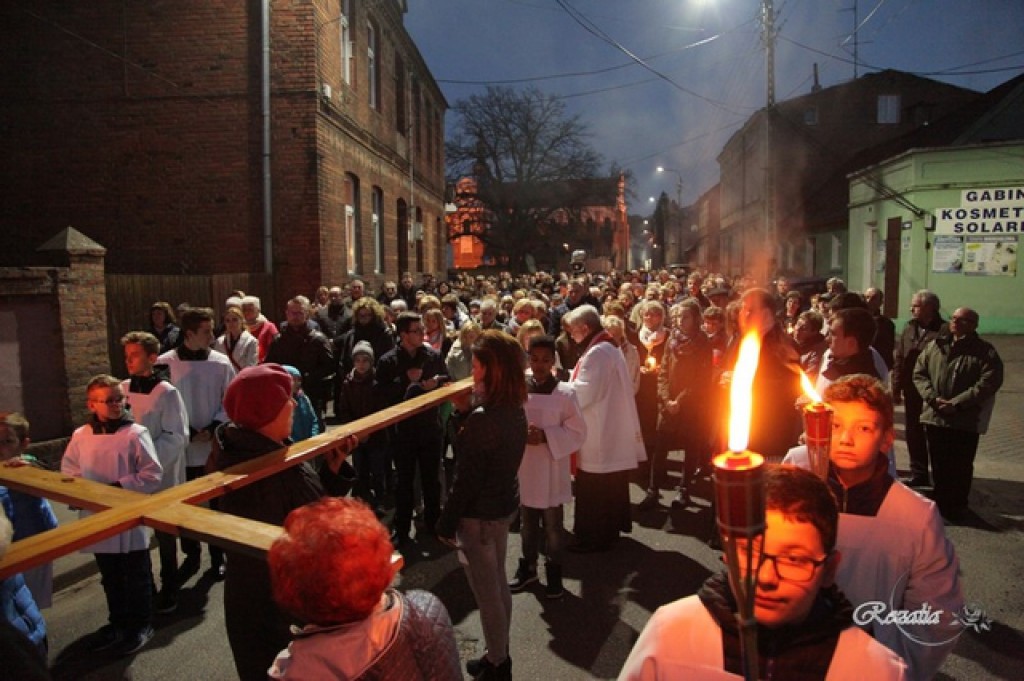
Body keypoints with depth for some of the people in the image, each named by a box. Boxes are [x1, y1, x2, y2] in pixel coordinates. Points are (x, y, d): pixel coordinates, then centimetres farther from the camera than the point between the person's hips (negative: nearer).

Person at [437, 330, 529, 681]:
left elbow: (466, 480, -22)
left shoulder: (484, 419, -28)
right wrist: (463, 411, -2)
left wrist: (446, 523, -11)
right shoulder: (514, 410, 0)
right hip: (504, 506, 9)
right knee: (498, 584, 23)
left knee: (487, 592, 9)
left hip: (480, 515, -9)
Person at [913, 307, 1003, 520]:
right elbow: (919, 373, 6)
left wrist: (957, 403, -19)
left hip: (965, 420, -3)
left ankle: (957, 507, 20)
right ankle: (940, 502, 28)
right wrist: (933, 398, -10)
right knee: (939, 465, 14)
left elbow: (988, 383, -13)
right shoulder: (934, 346, 8)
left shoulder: (985, 352, -3)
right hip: (934, 416, 4)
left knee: (961, 468, 5)